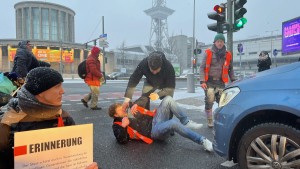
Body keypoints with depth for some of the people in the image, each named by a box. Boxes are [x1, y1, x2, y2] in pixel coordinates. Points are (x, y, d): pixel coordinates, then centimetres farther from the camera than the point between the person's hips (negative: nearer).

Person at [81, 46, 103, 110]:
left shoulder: (94, 59, 15)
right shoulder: (91, 60, -20)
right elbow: (93, 70, -26)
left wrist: (100, 73, 8)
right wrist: (100, 75, -14)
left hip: (94, 78, 11)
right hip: (92, 79, -11)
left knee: (94, 91, 19)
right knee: (95, 92, -3)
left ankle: (85, 100, 27)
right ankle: (93, 106, 8)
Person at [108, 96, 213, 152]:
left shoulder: (131, 111, 22)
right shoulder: (117, 125, 7)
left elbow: (144, 98, 19)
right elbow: (122, 141, -10)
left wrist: (136, 104, 0)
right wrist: (123, 127, -22)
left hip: (155, 120, 7)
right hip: (153, 131, -7)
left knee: (168, 99, -12)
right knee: (173, 123, -35)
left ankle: (186, 122, -9)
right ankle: (202, 141, -24)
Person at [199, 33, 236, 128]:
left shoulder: (227, 55, 9)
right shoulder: (208, 53, 1)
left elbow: (230, 69, 16)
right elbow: (202, 67, -3)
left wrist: (233, 80, 7)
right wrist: (202, 81, -12)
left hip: (221, 82, 2)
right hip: (209, 81, -2)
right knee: (209, 101, -6)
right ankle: (209, 120, 9)